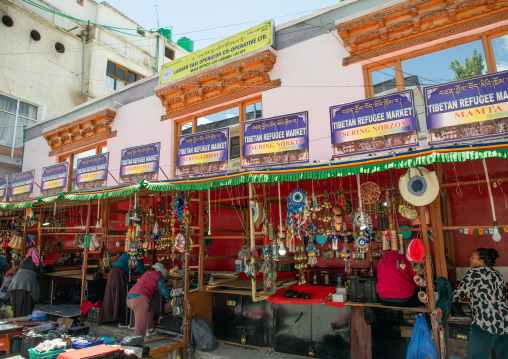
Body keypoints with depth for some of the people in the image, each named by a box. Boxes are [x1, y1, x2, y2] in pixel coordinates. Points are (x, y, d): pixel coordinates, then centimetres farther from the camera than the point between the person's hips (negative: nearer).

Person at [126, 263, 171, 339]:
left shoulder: (148, 272, 28)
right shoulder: (159, 277, 7)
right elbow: (165, 292, 4)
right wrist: (169, 299, 24)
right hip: (140, 298, -8)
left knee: (150, 306, 31)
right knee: (140, 326, -14)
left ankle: (150, 330, 38)